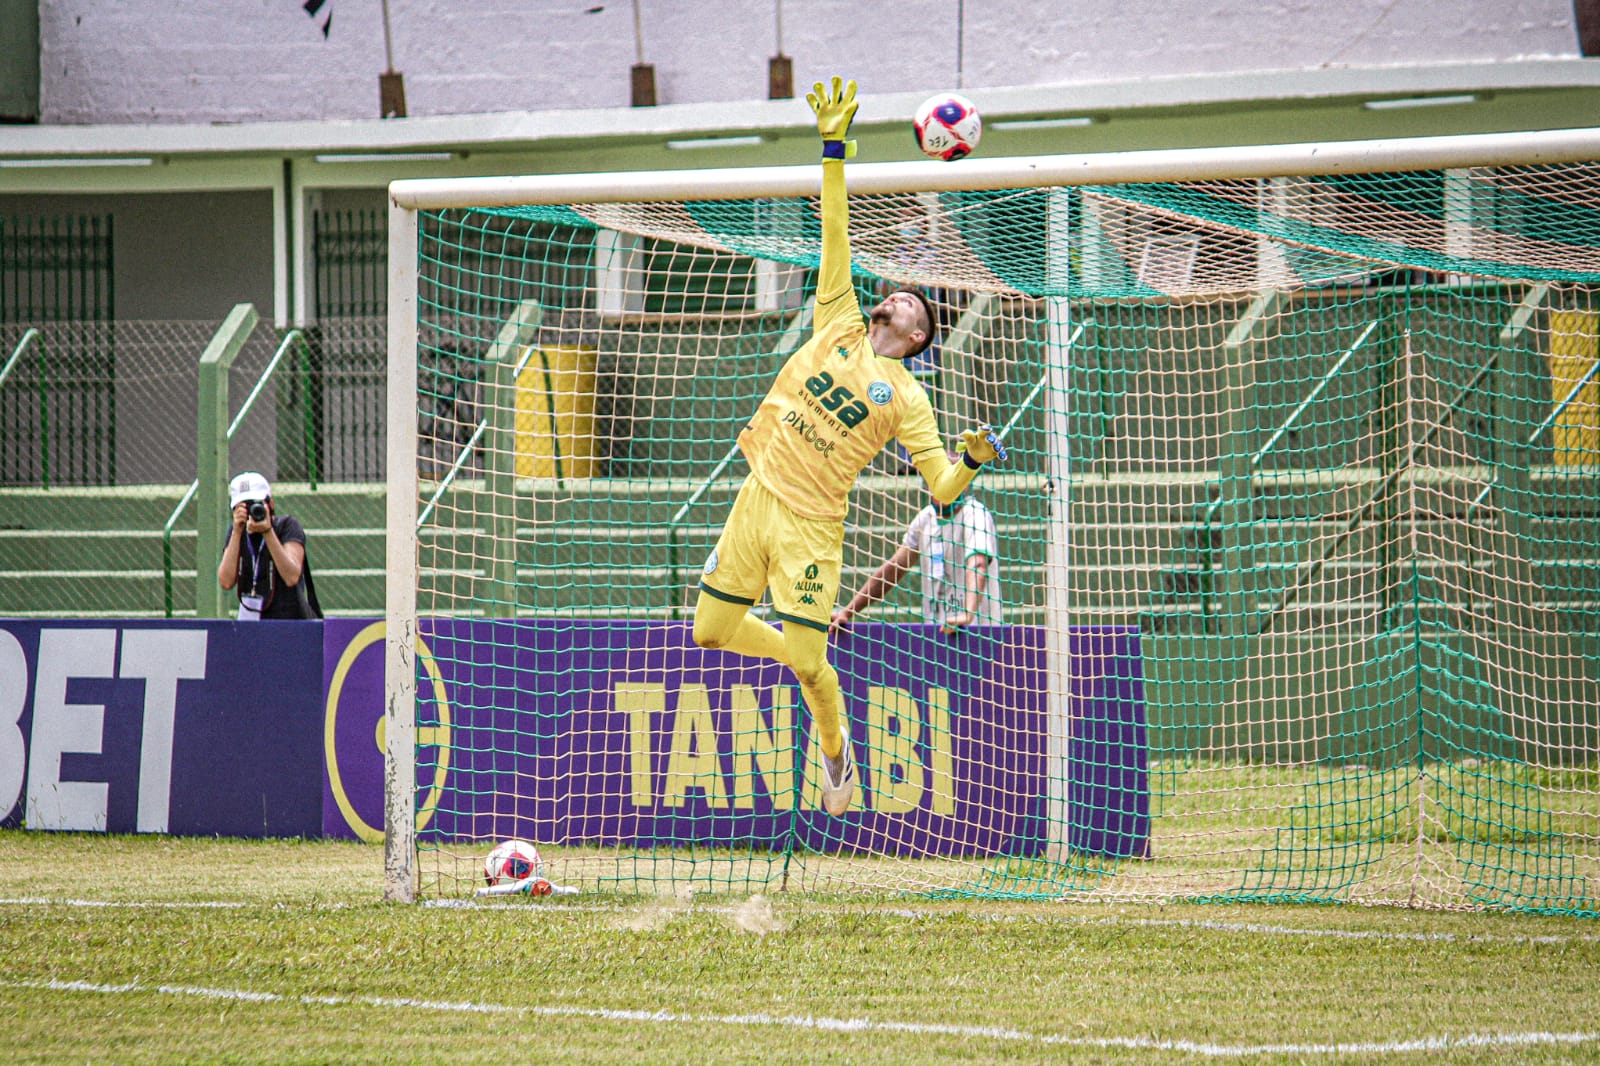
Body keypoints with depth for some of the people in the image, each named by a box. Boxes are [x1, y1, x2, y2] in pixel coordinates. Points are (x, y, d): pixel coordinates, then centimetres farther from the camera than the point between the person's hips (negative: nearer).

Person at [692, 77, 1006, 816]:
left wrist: (974, 458, -23)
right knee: (711, 631, 2)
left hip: (811, 526, -4)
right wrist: (833, 148, 0)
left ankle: (837, 750, 21)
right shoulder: (840, 329, 10)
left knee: (807, 663, -9)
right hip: (757, 499, 4)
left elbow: (944, 487, -1)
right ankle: (800, 645, 31)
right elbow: (835, 237, 6)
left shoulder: (906, 398, 2)